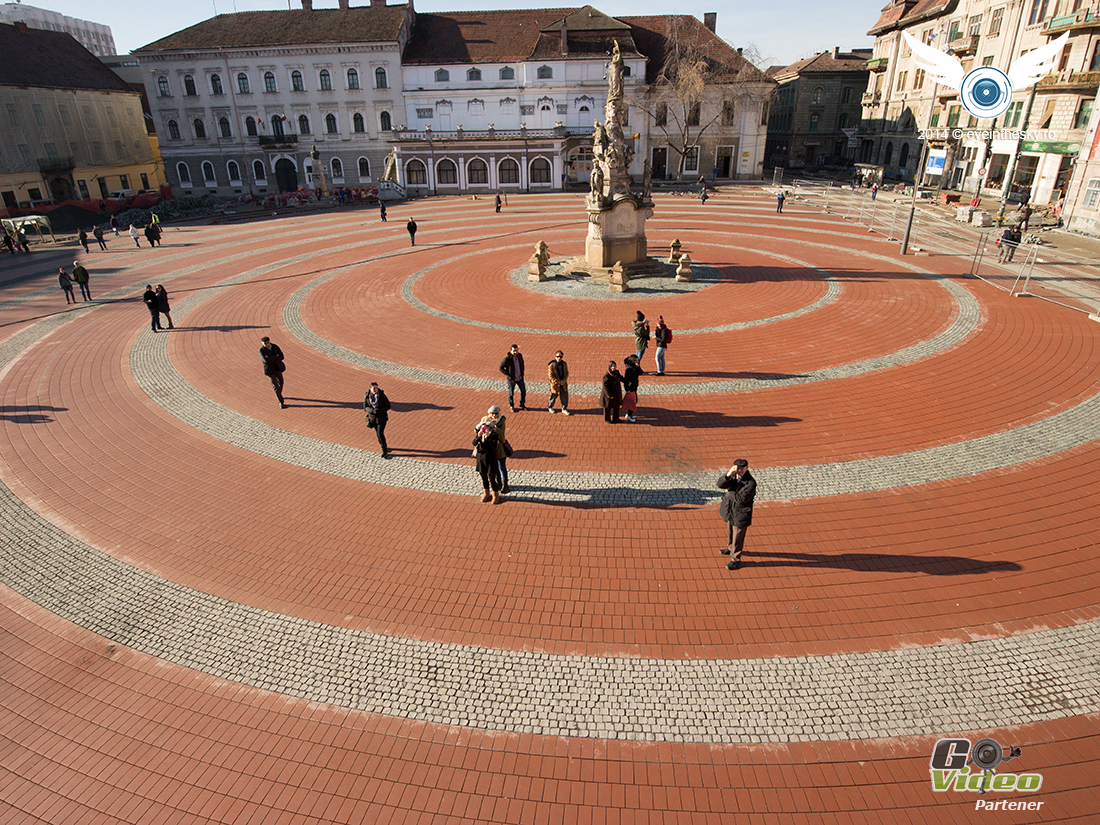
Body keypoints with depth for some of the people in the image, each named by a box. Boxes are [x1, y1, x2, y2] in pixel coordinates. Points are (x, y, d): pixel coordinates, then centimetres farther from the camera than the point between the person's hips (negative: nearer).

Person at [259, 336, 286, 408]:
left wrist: (271, 360, -21)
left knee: (280, 382, 20)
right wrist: (276, 356, -20)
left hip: (277, 367, 4)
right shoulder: (261, 350, -15)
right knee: (275, 385, -5)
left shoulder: (275, 346, -6)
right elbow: (266, 360, -28)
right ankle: (281, 402, 1)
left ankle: (279, 394, 49)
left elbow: (281, 357, -13)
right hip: (269, 369, -4)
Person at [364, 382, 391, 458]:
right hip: (372, 417, 3)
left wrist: (379, 410, -25)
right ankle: (384, 447, 36)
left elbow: (388, 406, -10)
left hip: (382, 418, -3)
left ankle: (384, 451, 5)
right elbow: (365, 407, -2)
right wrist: (372, 410, -23)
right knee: (378, 433, 15)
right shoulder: (367, 396, -10)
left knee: (380, 434, -10)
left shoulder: (382, 395, -17)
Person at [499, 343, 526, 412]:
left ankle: (522, 404, 36)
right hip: (512, 379, -4)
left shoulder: (519, 355, -9)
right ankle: (511, 406, 35)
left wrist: (522, 373, 6)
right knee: (511, 393, 13)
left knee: (523, 391, 14)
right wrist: (508, 375, -16)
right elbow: (501, 368, -14)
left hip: (520, 378, 5)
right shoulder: (506, 359, -24)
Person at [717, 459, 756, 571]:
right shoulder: (733, 475, -8)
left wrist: (729, 492, -18)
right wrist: (728, 474, -36)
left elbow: (742, 499, -31)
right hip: (729, 511, 7)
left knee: (737, 538, 8)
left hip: (740, 515, -6)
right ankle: (731, 548, 54)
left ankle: (735, 559, 25)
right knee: (729, 533, 28)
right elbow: (720, 485, -20)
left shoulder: (751, 483, -26)